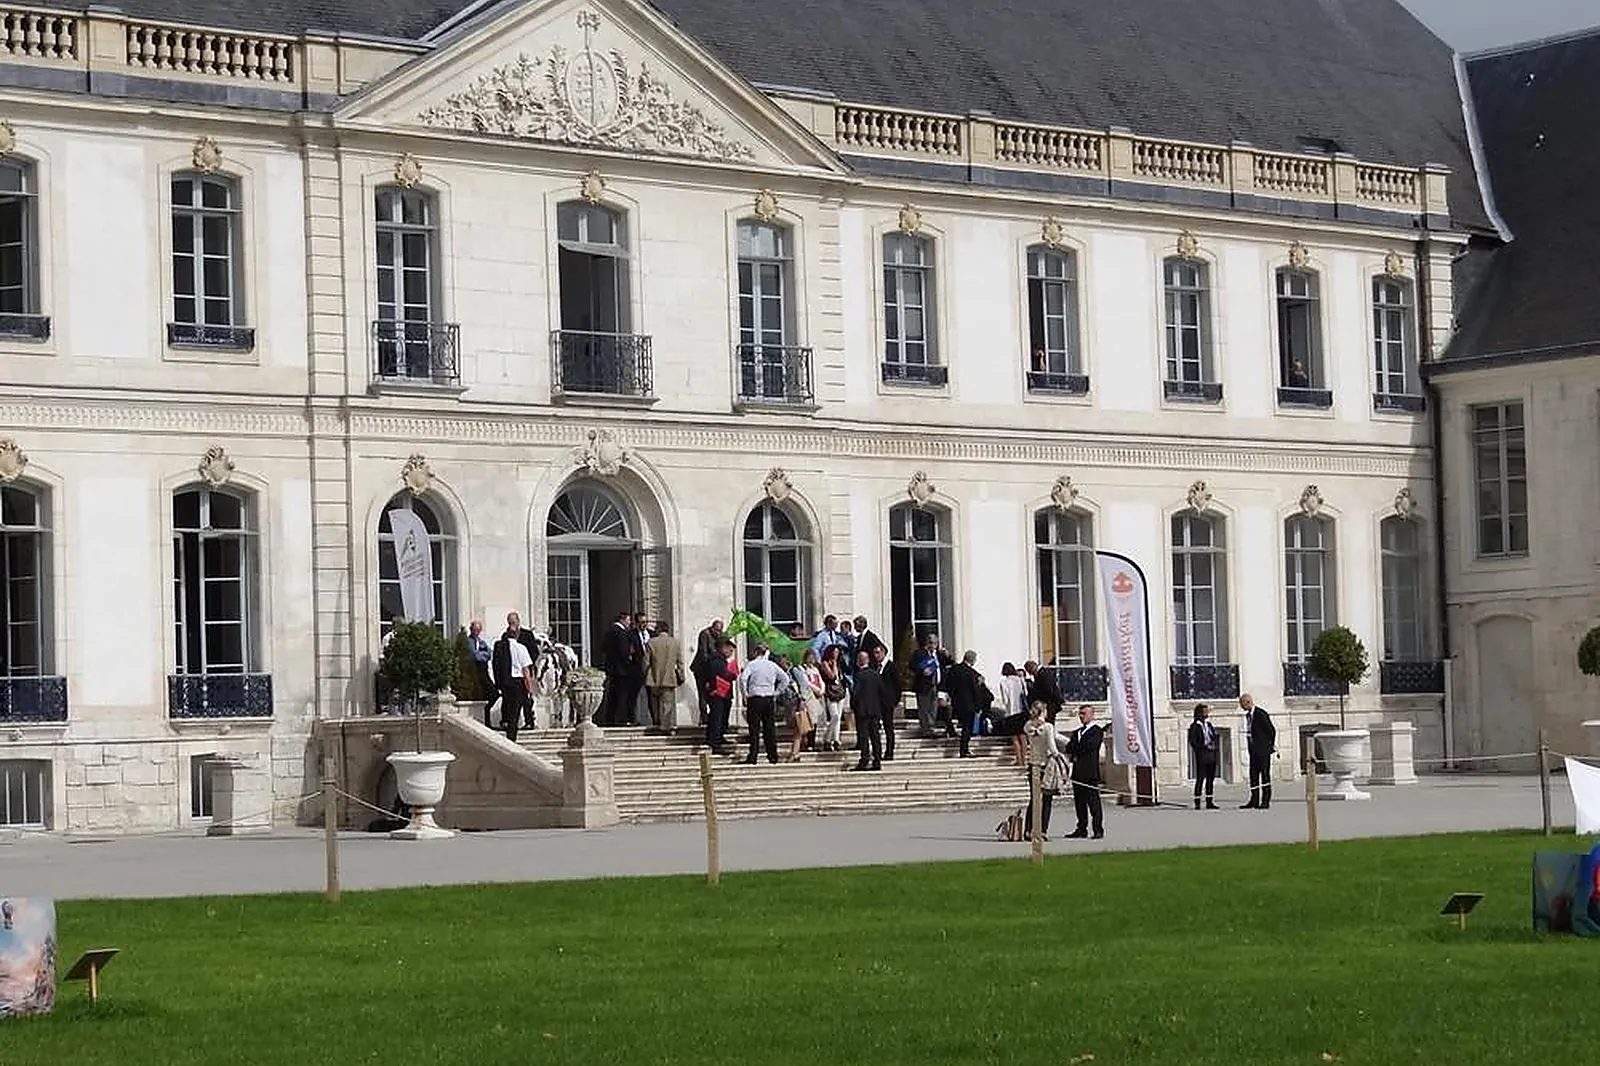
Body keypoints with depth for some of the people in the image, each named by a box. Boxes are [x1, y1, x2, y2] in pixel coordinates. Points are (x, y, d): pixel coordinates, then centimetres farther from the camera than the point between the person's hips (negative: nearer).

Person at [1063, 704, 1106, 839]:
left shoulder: (1097, 731, -1)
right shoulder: (1077, 732, 22)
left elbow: (1090, 746, -15)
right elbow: (1069, 748, 11)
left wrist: (1076, 751, -3)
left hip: (1090, 772, -7)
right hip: (1078, 772, 7)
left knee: (1093, 801, -7)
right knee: (1079, 802, 7)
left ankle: (1098, 830, -6)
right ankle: (1082, 829, 12)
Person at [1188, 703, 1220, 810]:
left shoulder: (1208, 725, 16)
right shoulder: (1195, 726, -6)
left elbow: (1214, 737, 22)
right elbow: (1193, 742, -12)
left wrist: (1216, 748, 4)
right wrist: (1204, 747, -19)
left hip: (1211, 754, 7)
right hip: (1202, 756, -7)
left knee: (1211, 778, 8)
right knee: (1200, 778, -8)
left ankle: (1209, 801, 13)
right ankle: (1197, 802, -6)